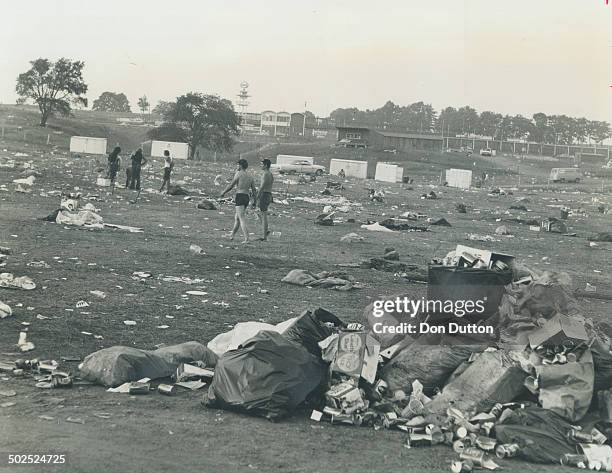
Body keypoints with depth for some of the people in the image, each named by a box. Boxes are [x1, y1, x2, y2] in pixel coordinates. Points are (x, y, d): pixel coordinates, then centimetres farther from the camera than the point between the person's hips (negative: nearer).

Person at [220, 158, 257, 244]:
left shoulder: (238, 174, -5)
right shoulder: (250, 177, 15)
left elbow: (231, 186, -5)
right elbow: (254, 191, 13)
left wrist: (223, 193, 9)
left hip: (240, 197, -7)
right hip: (247, 198, 7)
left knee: (242, 219, -12)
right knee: (236, 217, 22)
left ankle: (246, 239, -21)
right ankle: (232, 235, 31)